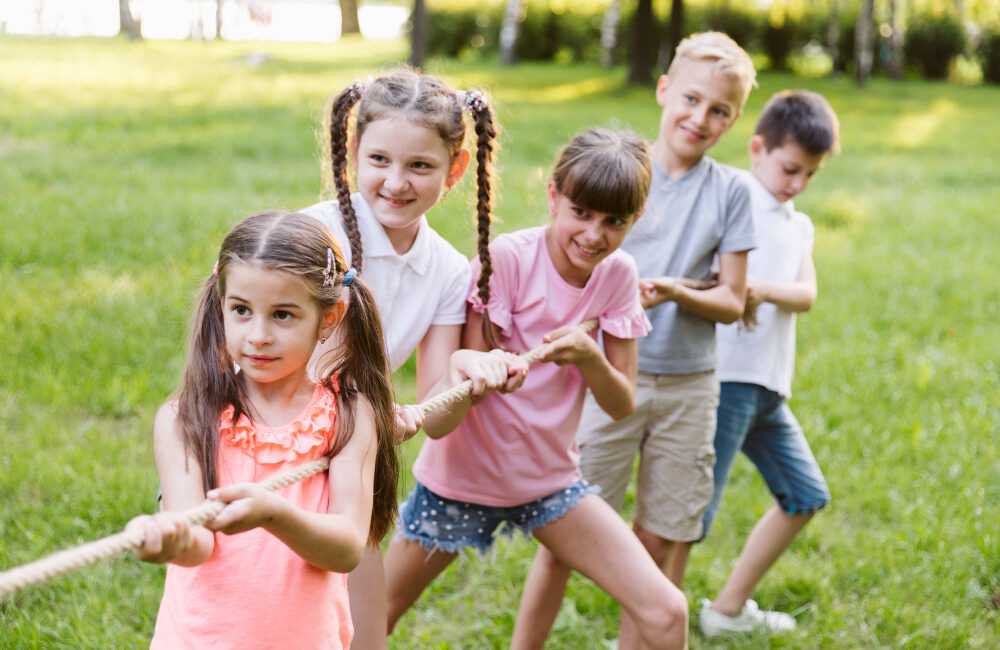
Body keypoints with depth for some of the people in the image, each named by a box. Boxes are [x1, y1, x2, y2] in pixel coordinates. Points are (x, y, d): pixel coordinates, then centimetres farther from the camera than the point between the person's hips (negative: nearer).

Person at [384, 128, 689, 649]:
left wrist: (591, 357, -25)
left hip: (549, 478, 3)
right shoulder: (507, 258, -18)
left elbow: (622, 405, -5)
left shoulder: (618, 275, -6)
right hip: (465, 474, -3)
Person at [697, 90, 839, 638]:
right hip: (725, 376, -9)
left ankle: (728, 609, 26)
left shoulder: (798, 226, 18)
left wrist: (765, 289, -21)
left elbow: (806, 294, 1)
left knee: (805, 494, 17)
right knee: (692, 511, -11)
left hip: (769, 386, 9)